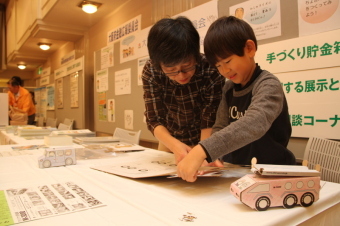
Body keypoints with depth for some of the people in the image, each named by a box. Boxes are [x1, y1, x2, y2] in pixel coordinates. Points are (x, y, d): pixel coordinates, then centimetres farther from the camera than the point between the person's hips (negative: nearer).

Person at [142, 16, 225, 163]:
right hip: (170, 141, 2)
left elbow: (209, 122, -21)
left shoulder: (211, 70, -25)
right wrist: (175, 145, -35)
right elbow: (154, 120, -19)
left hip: (204, 142, -2)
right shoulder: (150, 71, -19)